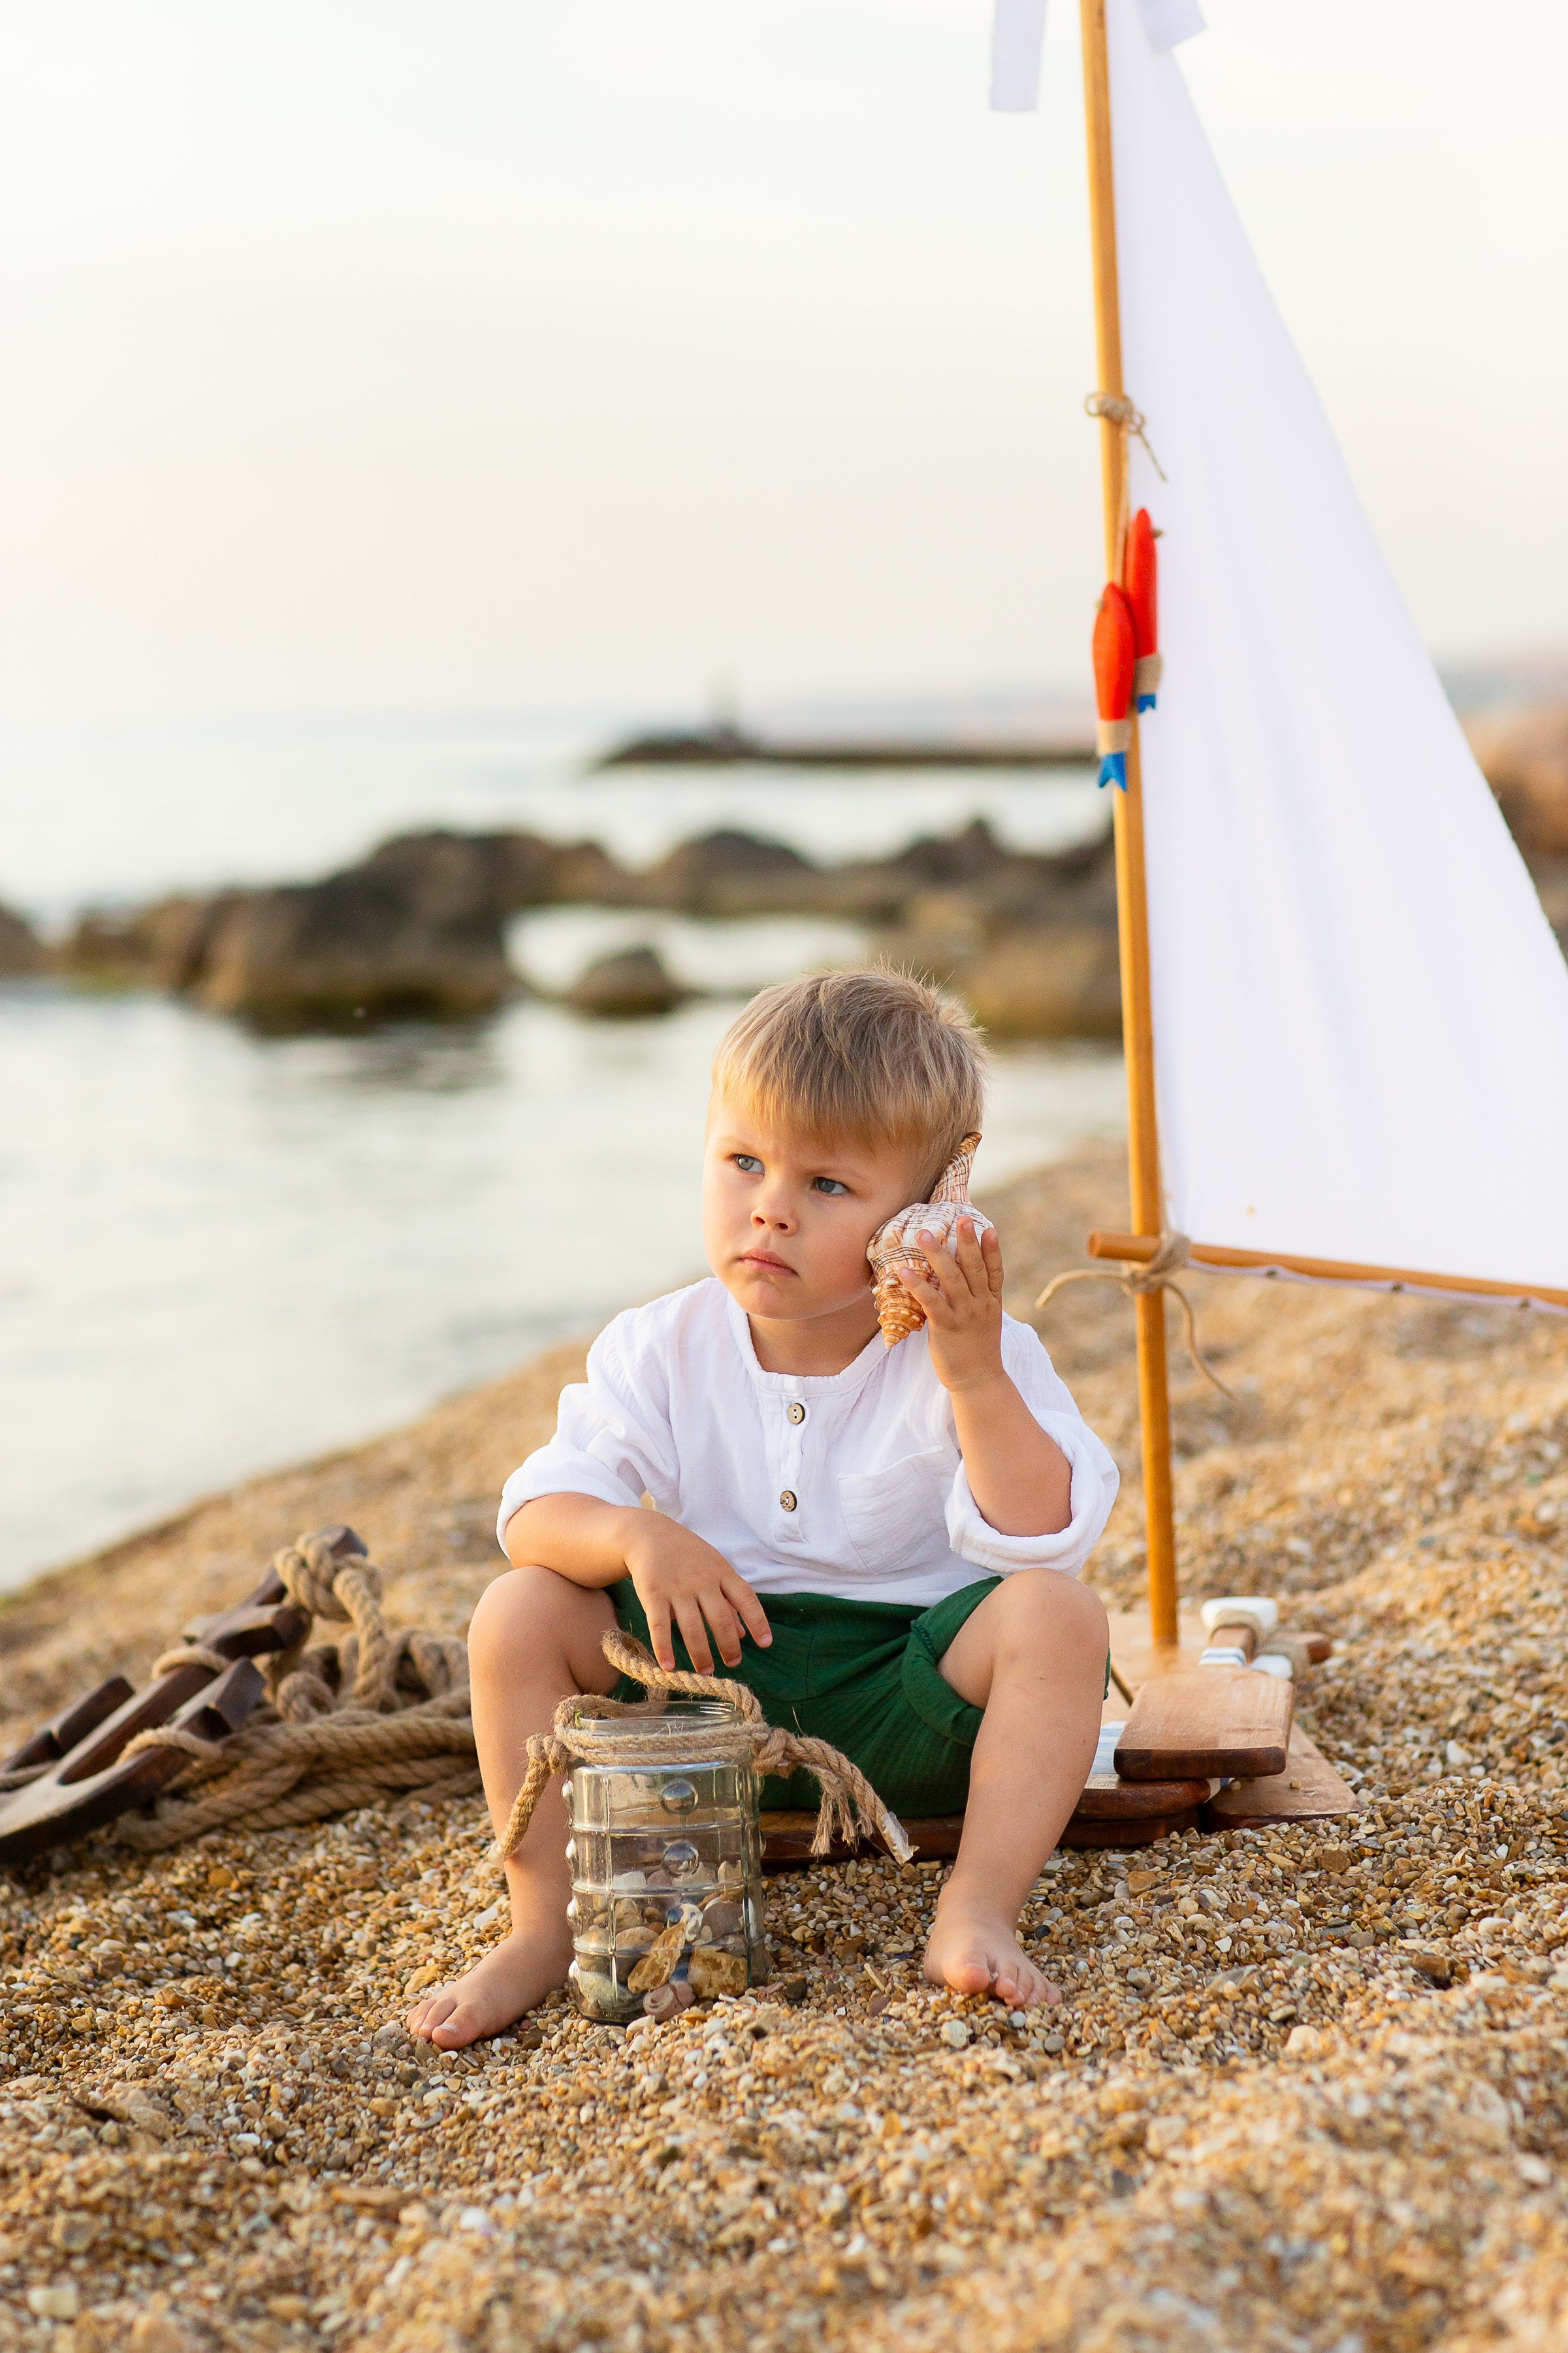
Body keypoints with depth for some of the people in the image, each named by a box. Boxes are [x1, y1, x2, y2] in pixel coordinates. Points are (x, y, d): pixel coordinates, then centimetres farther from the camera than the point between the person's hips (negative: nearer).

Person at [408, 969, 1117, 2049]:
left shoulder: (982, 1360, -10)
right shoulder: (661, 1352, -2)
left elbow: (1043, 1540, -22)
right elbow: (538, 1511, -8)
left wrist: (976, 1378, -32)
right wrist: (635, 1535, -30)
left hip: (908, 1711, -2)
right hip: (711, 1670, 2)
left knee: (1059, 1616, -29)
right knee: (520, 1612, -17)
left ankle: (977, 1915, -25)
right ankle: (545, 1926, -9)